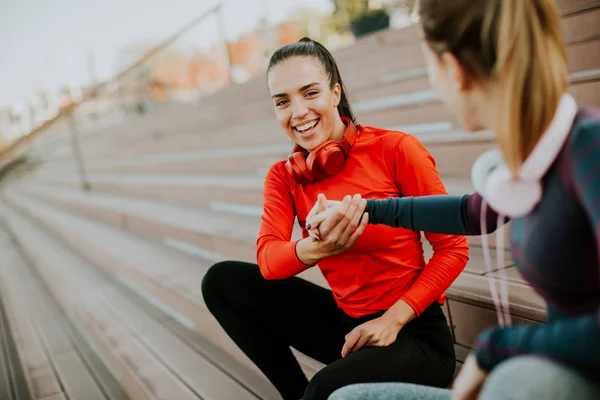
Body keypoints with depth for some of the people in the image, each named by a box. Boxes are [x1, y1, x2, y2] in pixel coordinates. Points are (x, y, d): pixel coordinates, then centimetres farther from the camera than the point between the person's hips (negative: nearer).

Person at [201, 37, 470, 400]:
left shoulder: (395, 149, -13)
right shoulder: (283, 176, 1)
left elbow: (453, 248, -10)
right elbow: (267, 261, -13)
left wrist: (394, 318, -18)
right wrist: (315, 249, -34)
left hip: (414, 332, -5)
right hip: (346, 323, 6)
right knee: (222, 281, -4)